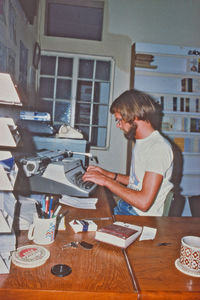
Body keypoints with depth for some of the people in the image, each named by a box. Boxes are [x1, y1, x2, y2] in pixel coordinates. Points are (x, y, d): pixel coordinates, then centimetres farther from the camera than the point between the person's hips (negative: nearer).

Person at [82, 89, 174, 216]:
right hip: (125, 206, 8)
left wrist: (106, 181, -19)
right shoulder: (140, 142, 11)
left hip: (143, 217, -8)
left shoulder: (158, 147, -21)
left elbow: (144, 202, -27)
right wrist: (108, 174, 10)